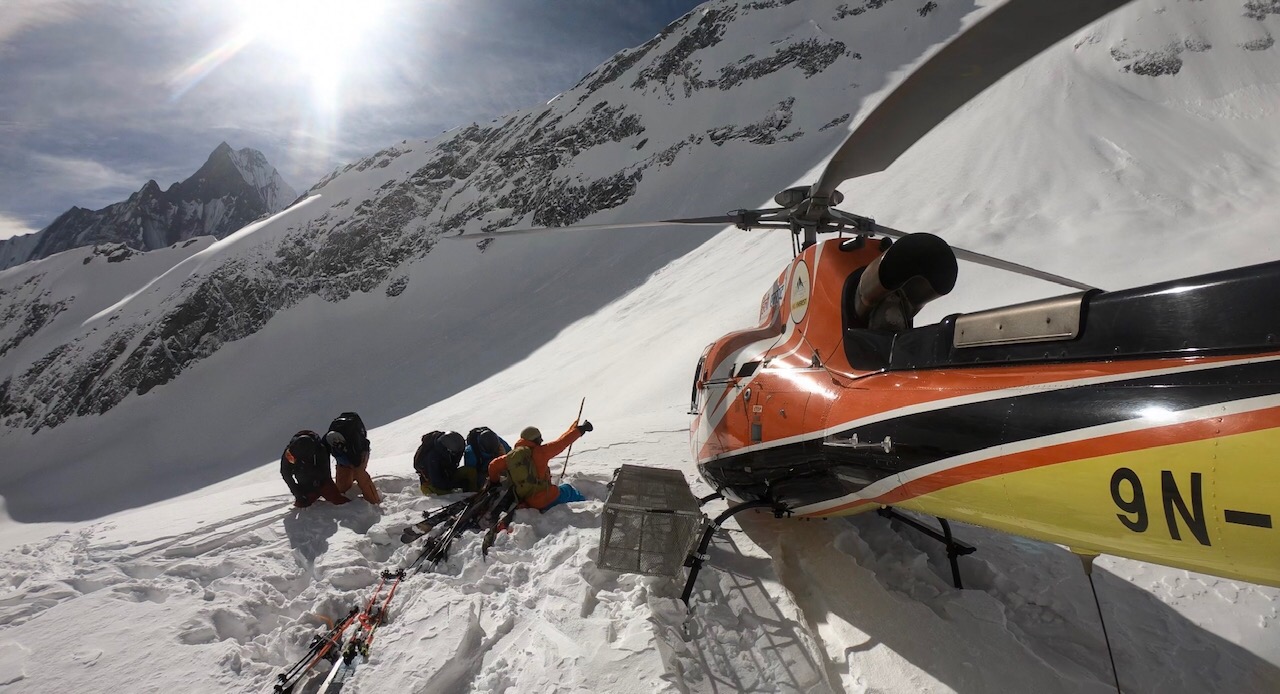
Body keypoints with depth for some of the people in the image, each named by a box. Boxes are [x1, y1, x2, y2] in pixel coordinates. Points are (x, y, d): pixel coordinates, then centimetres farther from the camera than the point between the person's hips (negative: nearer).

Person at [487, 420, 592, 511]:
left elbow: (493, 466, 13)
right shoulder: (539, 451, -12)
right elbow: (561, 443, -7)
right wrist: (579, 429, 3)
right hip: (549, 499, -5)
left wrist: (494, 482, 31)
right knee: (568, 489, 24)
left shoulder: (510, 457, 3)